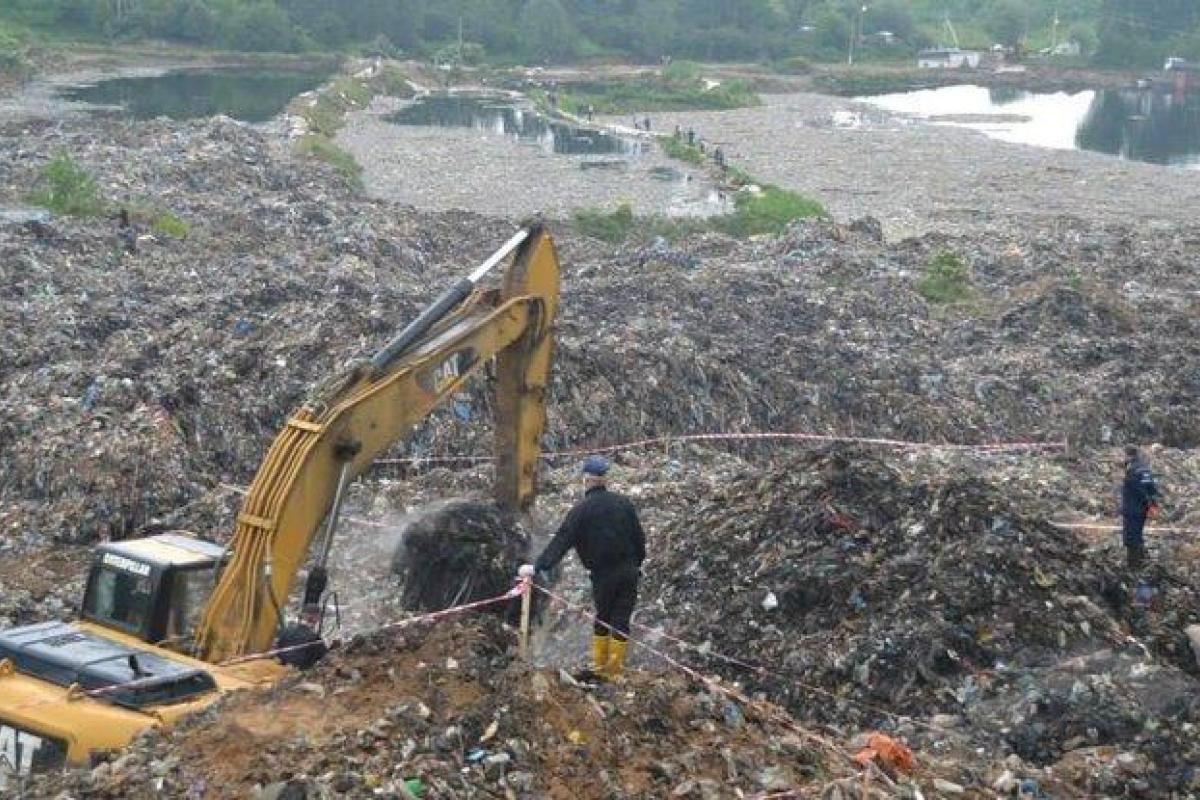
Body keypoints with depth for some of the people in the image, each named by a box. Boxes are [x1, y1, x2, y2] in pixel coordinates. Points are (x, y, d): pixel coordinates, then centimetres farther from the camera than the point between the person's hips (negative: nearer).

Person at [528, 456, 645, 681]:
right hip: (629, 571, 2)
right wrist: (637, 563, 22)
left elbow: (561, 540, -15)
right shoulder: (623, 503, 3)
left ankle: (599, 665, 20)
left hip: (603, 574, -2)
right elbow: (639, 537, 9)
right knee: (621, 619, 5)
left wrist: (541, 564, -17)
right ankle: (614, 669, 7)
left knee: (603, 617, 16)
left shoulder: (582, 510, -8)